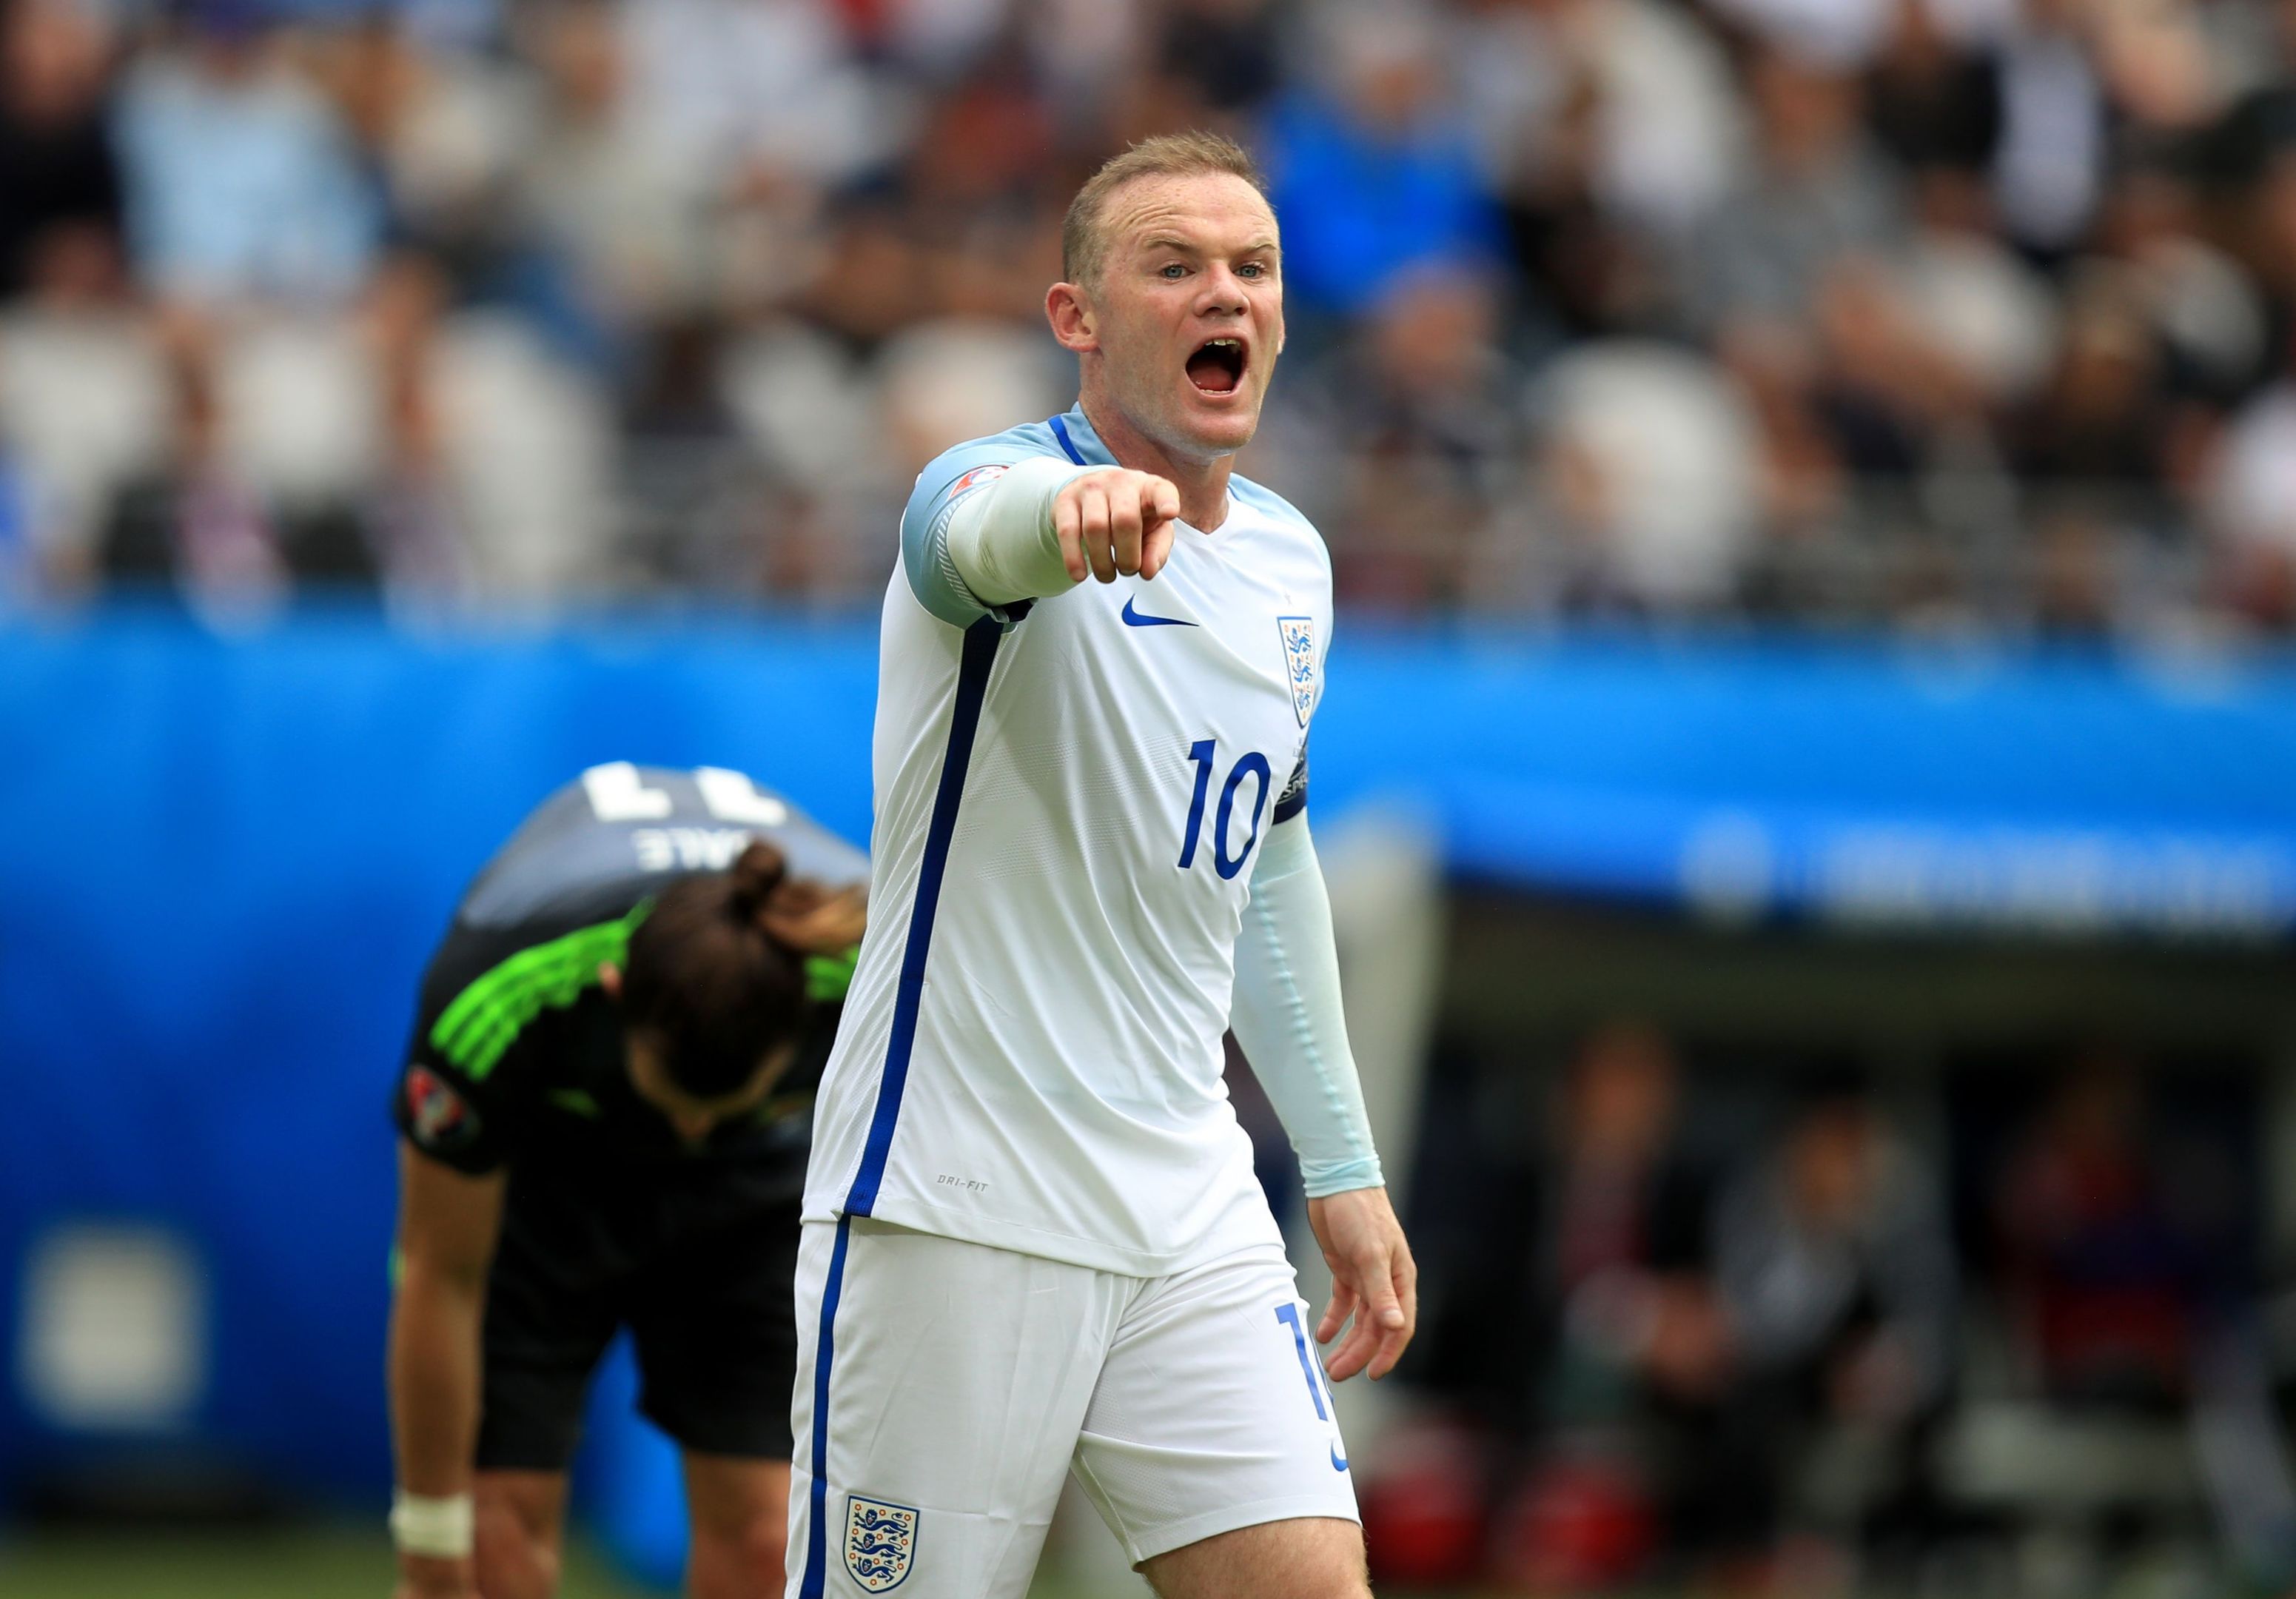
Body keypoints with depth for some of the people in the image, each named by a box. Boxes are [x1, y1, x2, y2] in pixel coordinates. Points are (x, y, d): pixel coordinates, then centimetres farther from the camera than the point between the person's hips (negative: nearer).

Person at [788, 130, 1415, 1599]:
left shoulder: (1292, 561, 11)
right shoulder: (993, 488, -11)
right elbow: (984, 531, -38)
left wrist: (1342, 1164, 24)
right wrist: (1077, 507, -62)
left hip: (1194, 1216, 6)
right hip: (954, 1215, -6)